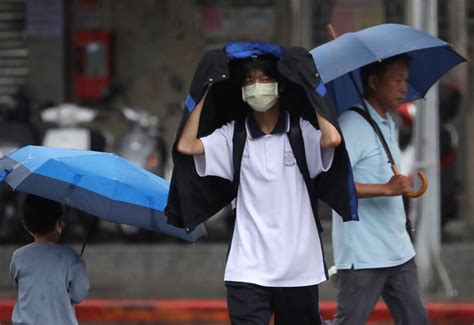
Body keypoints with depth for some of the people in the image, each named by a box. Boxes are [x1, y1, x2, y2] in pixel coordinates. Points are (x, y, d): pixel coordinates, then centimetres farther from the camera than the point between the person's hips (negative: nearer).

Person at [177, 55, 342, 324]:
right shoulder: (233, 136, 4)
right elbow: (186, 146, -7)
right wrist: (207, 95, 0)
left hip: (298, 269, 0)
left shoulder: (301, 131, -1)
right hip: (248, 269, 0)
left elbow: (332, 139, -21)